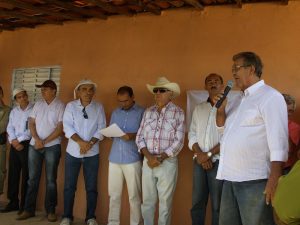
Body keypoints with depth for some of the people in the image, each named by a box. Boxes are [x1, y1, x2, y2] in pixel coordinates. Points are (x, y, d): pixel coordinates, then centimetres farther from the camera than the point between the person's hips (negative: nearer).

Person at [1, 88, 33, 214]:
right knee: (13, 174, 8)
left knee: (26, 176, -1)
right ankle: (13, 202, 18)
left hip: (27, 145, -5)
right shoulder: (14, 111, 14)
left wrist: (18, 140, -10)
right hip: (14, 145, 6)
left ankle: (24, 205, 7)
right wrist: (13, 141, -8)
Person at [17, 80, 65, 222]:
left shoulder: (60, 106, -4)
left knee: (51, 180, 3)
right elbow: (31, 123, 6)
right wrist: (37, 139, -10)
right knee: (33, 178, 6)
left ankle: (50, 210, 12)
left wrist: (44, 142, -11)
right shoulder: (38, 104, 9)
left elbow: (60, 128, -10)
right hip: (34, 145, 4)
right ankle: (29, 209, 15)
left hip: (52, 146, -3)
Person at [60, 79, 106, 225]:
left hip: (92, 153, 1)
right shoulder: (71, 106, -1)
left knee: (91, 187, 6)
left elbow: (101, 128, -2)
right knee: (69, 186, 5)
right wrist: (81, 142, -20)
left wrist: (90, 143, -16)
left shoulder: (99, 107, 2)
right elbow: (67, 127, -9)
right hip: (73, 152, -1)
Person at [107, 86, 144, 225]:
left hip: (132, 160, -4)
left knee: (134, 196, 2)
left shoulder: (142, 112, 1)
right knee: (114, 194, 8)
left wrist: (133, 135, -19)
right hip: (114, 158, 4)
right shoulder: (115, 112, 15)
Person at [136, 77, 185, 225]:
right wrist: (149, 157, -10)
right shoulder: (148, 112, 8)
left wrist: (160, 158, -14)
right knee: (147, 200, 11)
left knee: (165, 202, 6)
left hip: (168, 162, -3)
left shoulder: (178, 113, -3)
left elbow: (178, 141, -8)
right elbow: (140, 137, 5)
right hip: (148, 161, 3)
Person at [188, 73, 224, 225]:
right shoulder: (198, 109, 13)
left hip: (219, 161, -4)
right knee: (197, 202, 8)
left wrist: (209, 154, -12)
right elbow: (192, 135, 9)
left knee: (217, 204, 2)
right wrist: (200, 155, -6)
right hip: (199, 161, 4)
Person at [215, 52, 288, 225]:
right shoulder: (238, 99, 16)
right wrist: (220, 108, 6)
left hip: (254, 180, -8)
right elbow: (221, 124, 27)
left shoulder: (270, 97, -9)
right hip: (231, 177, 8)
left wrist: (274, 181, -22)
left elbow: (278, 141, -16)